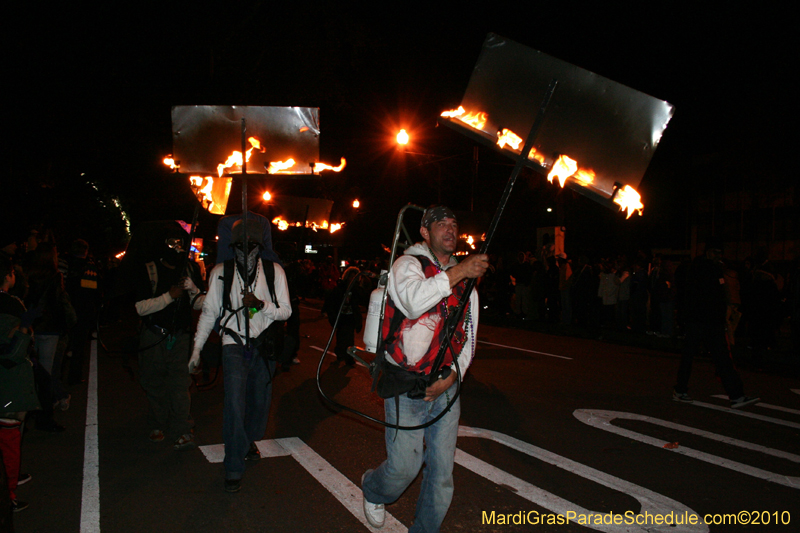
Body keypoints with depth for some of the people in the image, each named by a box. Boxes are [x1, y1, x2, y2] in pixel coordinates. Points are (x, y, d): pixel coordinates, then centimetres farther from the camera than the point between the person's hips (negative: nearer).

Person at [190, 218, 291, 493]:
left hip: (263, 345, 2)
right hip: (234, 343, -1)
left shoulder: (274, 271, 0)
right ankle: (234, 467, -2)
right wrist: (196, 348, 5)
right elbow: (209, 311, 7)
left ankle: (249, 441, 41)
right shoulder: (221, 272, 1)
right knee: (235, 402, -12)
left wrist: (261, 304, -19)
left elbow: (286, 310, 0)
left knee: (259, 400, 11)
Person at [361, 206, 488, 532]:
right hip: (406, 388, -5)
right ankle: (373, 489, 34)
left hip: (445, 387, 5)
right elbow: (413, 302, -27)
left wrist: (451, 377, -3)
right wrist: (458, 271, -27)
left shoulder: (465, 283, 11)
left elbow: (468, 339, 12)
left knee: (442, 471, 7)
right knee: (404, 467, 1)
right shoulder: (408, 264, -5)